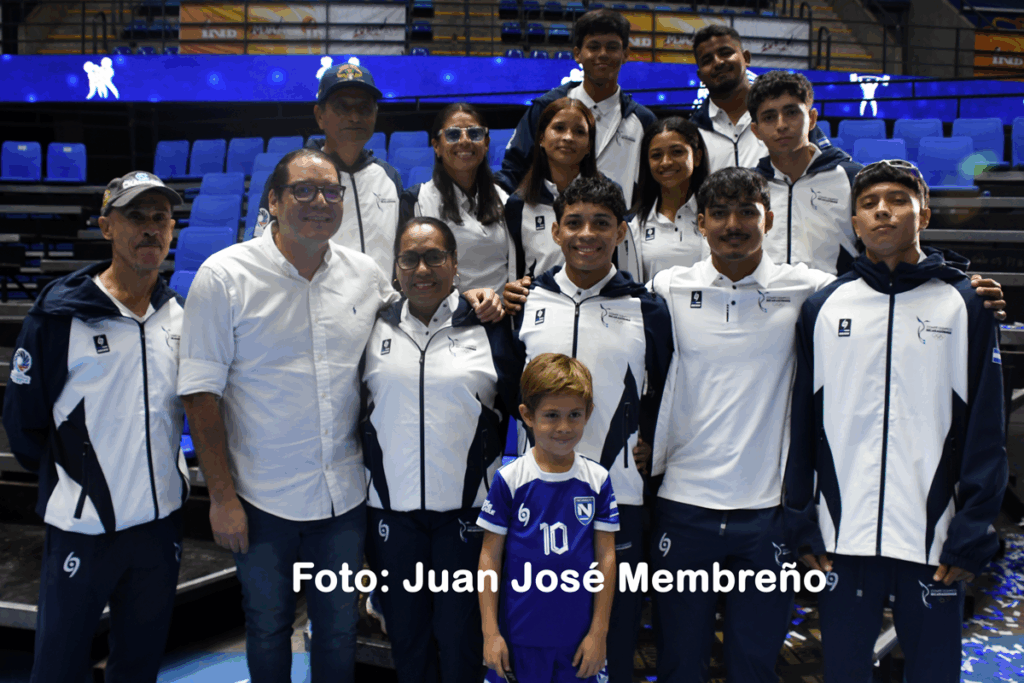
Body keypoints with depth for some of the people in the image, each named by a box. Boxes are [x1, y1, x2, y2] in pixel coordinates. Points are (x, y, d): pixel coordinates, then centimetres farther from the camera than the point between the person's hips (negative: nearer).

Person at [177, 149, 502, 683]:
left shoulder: (365, 273, 1)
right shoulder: (224, 276, -10)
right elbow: (201, 394, -10)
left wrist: (467, 300, -1)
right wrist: (221, 497, -12)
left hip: (345, 495, 3)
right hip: (264, 498, -2)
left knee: (339, 629, 17)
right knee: (268, 629, 16)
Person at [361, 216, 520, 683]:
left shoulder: (488, 328, 0)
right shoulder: (374, 329, 5)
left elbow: (515, 406, 6)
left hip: (467, 506, -2)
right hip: (391, 506, 2)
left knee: (460, 633, 6)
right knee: (405, 631, 14)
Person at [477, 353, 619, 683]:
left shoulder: (597, 480, -1)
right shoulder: (509, 479, -7)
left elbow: (606, 557, 2)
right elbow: (490, 557, -3)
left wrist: (599, 632, 1)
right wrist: (490, 633, -4)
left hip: (580, 639, 2)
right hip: (519, 639, -1)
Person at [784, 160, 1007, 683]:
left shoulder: (965, 305, 3)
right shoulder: (824, 308, 6)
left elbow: (986, 433, 1)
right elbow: (802, 427, 7)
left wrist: (972, 537, -5)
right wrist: (803, 527, 2)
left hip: (933, 541, -1)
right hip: (843, 539, 1)